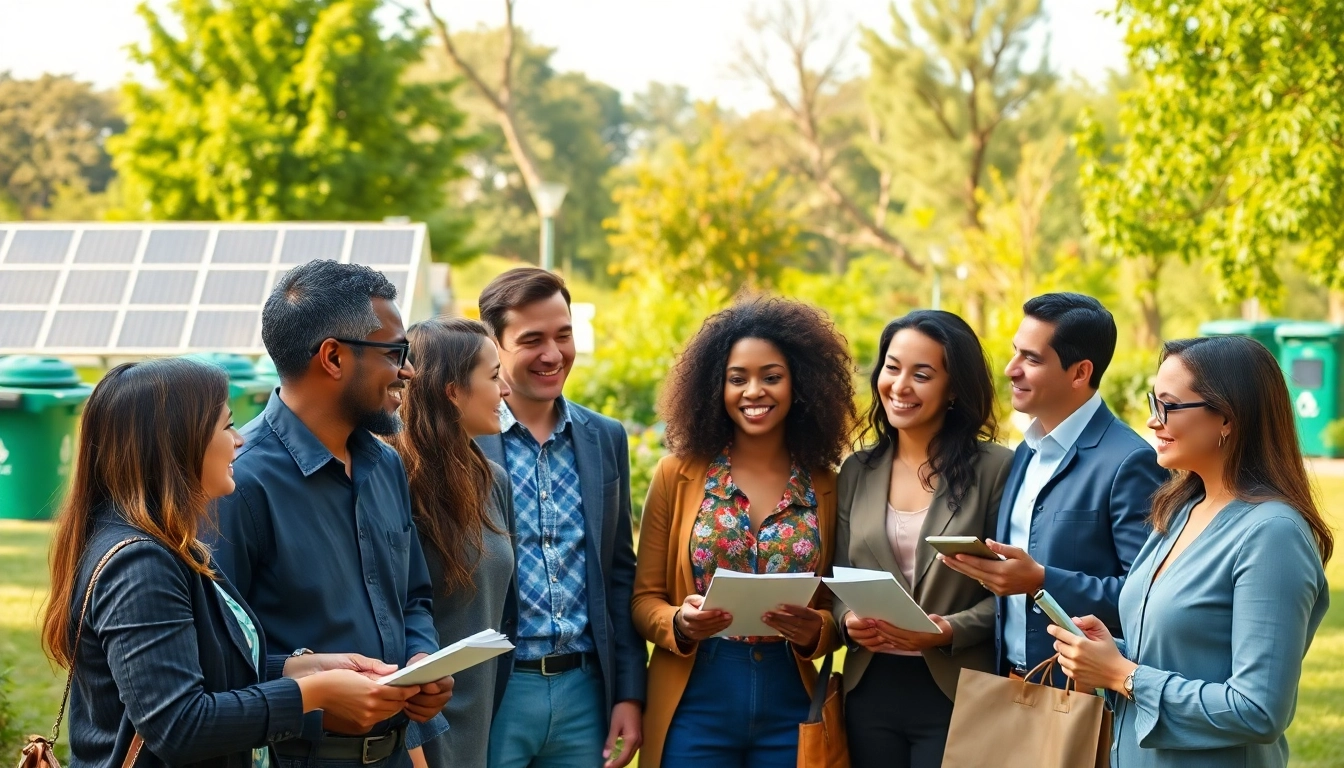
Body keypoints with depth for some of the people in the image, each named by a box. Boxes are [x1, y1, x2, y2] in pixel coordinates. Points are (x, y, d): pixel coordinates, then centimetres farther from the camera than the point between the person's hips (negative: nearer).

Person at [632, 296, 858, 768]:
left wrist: (816, 629, -13)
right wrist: (679, 623, -17)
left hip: (791, 714, 1)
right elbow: (644, 597, 3)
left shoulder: (828, 490, 3)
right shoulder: (677, 475, 1)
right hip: (693, 710, -1)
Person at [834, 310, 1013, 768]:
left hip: (956, 696, -4)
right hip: (870, 691, 4)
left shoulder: (995, 468, -4)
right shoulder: (857, 472, 9)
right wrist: (849, 620, -9)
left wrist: (951, 631, -20)